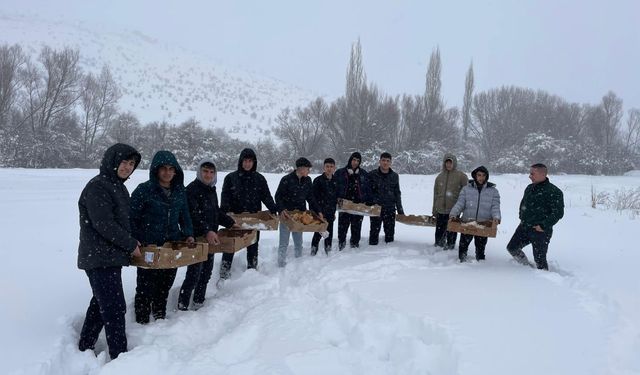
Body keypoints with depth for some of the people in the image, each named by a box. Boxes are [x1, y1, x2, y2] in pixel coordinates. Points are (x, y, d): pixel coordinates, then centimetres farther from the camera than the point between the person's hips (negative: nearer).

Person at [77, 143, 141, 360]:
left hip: (110, 257, 10)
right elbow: (103, 224, -22)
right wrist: (131, 245, -14)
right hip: (100, 259, -10)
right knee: (115, 308, -7)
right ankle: (119, 356, 1)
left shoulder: (118, 187, 15)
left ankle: (85, 348, 32)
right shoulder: (97, 186, -15)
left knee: (100, 304, 18)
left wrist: (130, 241, 10)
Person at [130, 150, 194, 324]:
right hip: (149, 248, -5)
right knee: (146, 287, 5)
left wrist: (188, 234, 1)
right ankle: (142, 322, 22)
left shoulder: (179, 191, 4)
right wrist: (141, 242, -17)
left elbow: (184, 216, 14)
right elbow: (132, 219, -10)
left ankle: (160, 317, 37)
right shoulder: (144, 190, -13)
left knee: (165, 284, 18)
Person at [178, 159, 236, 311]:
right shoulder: (192, 189, -13)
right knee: (194, 274, -7)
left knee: (206, 272, 15)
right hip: (196, 239, -9)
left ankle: (199, 303, 28)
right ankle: (182, 307, 4)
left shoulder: (211, 189, 14)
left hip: (211, 238, 9)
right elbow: (193, 215, -23)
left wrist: (231, 223, 19)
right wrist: (206, 231, -31)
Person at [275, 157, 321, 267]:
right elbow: (278, 196, -10)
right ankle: (281, 265, 10)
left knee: (298, 242, 11)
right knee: (284, 243, 0)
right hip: (286, 214, -5)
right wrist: (281, 210, -25)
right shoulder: (287, 180, -13)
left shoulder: (307, 180, 3)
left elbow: (310, 198, 10)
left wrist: (317, 211, 1)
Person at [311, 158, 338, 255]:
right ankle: (314, 250, 6)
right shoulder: (318, 180, -7)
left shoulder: (335, 181, 10)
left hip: (330, 212, 5)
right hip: (320, 211, -5)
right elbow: (314, 197, -9)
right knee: (319, 232, -6)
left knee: (329, 232, 12)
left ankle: (328, 251, 23)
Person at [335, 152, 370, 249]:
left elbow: (367, 189, 10)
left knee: (356, 227, 8)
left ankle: (355, 244, 20)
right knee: (342, 226, -2)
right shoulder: (340, 173, 4)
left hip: (359, 205, 2)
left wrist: (366, 201, -1)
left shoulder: (363, 174, 10)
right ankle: (341, 245, 8)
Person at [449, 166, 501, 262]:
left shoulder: (493, 191, 7)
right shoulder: (466, 189, 6)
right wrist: (453, 214, -17)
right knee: (463, 243, -1)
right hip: (467, 222, 0)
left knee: (480, 246, 10)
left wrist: (496, 217, -19)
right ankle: (462, 260, 16)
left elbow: (495, 206, 0)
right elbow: (460, 203, 0)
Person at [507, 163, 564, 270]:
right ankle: (527, 267, 31)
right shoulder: (530, 188, 9)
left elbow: (558, 212, -17)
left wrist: (543, 226, -19)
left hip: (540, 231, -8)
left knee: (539, 258, 0)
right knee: (512, 248, 12)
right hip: (524, 227, 8)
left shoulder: (554, 191, -14)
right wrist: (522, 218, 12)